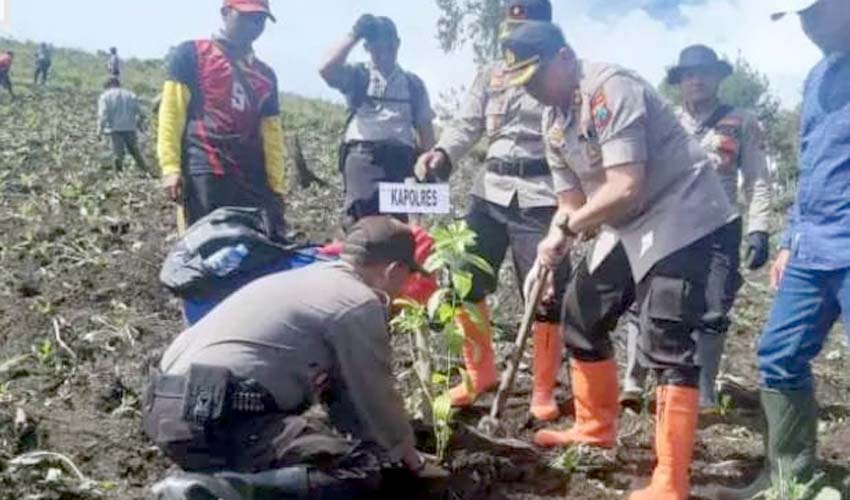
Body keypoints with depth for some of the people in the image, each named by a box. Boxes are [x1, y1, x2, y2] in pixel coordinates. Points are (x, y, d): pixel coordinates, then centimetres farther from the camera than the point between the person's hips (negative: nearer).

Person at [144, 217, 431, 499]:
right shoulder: (359, 304, -6)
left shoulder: (309, 278, 22)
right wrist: (409, 455, 19)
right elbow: (376, 396, 2)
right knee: (362, 468, -13)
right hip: (216, 419, -10)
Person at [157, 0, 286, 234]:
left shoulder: (265, 75, 20)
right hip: (204, 174, -5)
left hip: (254, 179, 5)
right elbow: (171, 112, -2)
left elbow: (272, 135, 18)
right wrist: (170, 167, -12)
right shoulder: (191, 54, 5)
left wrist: (277, 187, 10)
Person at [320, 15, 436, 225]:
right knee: (360, 217, -15)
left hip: (401, 158, 3)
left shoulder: (413, 84, 16)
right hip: (362, 155, -3)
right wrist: (354, 35, -9)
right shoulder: (357, 75, 10)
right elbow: (327, 70, -10)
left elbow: (425, 127, 16)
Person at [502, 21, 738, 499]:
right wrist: (548, 257, -4)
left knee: (666, 342, -15)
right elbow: (572, 201, 9)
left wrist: (566, 228, -18)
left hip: (681, 217, -10)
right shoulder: (553, 121, 6)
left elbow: (627, 188, -29)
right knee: (581, 314, 16)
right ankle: (596, 428, 35)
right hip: (628, 226, 10)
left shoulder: (609, 89, -22)